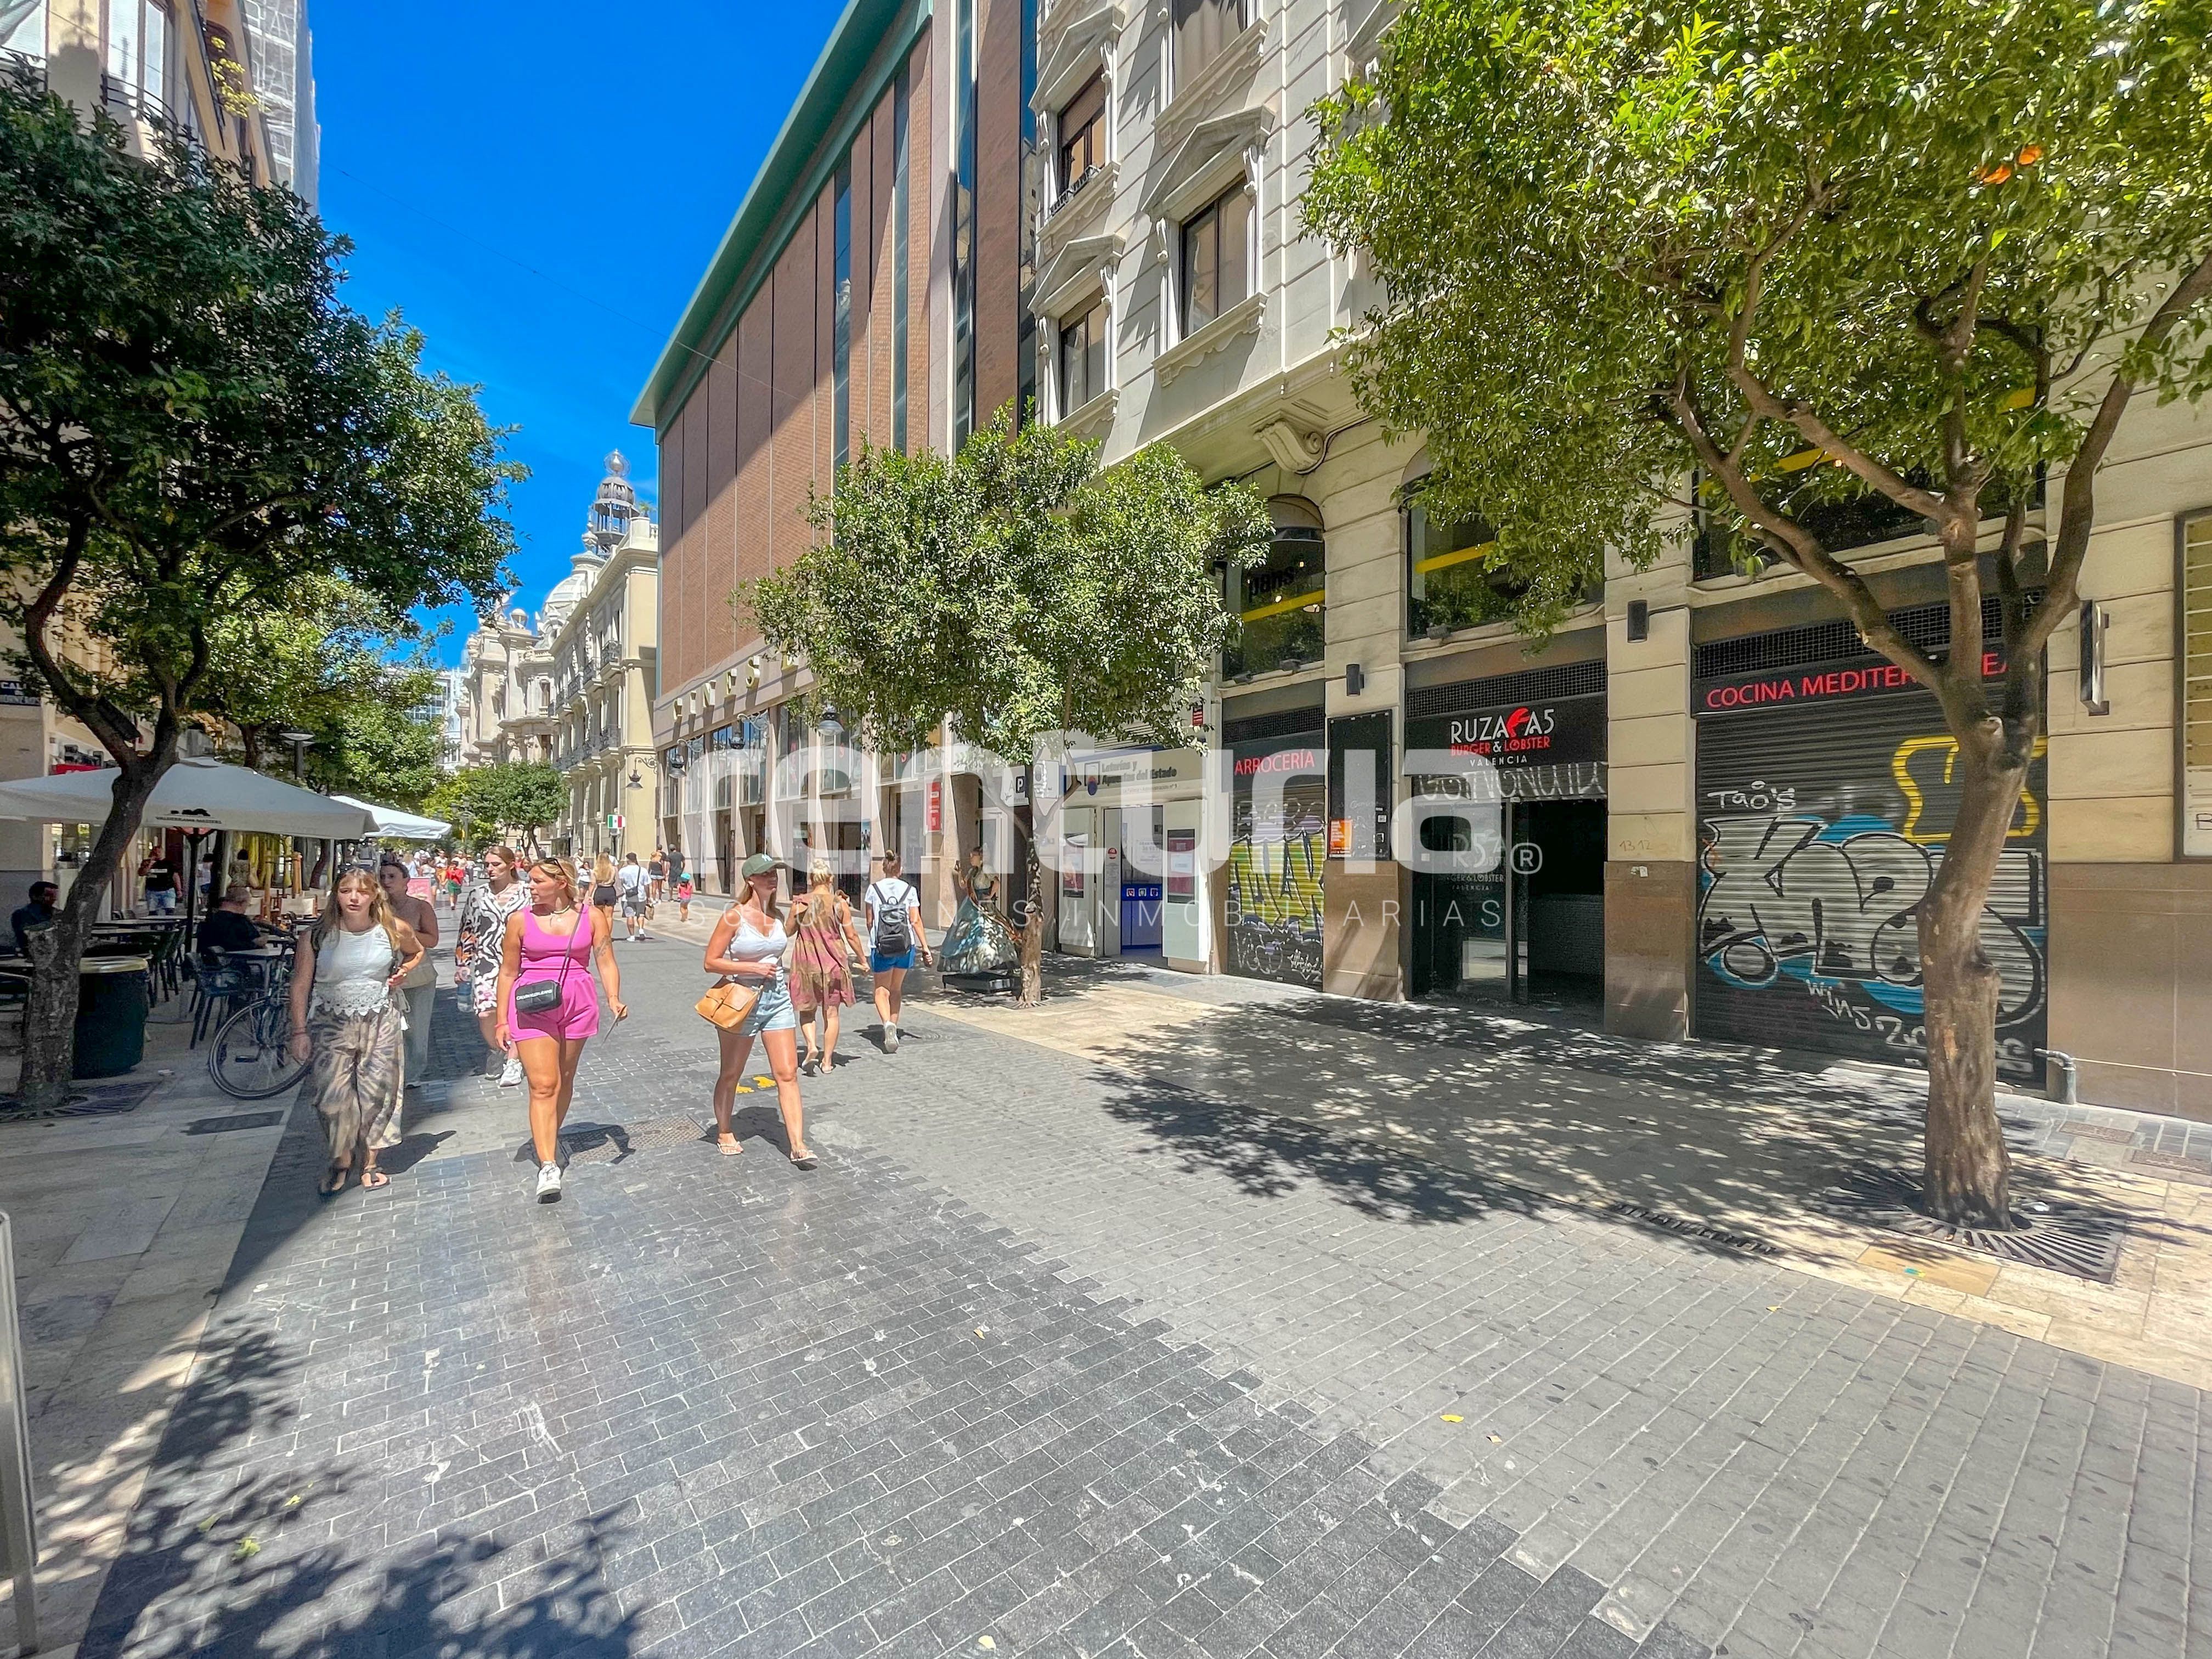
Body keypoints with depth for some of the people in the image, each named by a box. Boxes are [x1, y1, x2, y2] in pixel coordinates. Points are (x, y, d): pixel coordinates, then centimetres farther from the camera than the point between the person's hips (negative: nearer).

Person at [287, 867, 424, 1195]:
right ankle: (340, 1162, 16)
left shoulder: (393, 930, -3)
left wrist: (401, 973, 0)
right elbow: (301, 985, -2)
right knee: (332, 1094, -7)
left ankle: (369, 1164, 21)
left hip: (379, 1022, 1)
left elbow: (417, 951, 19)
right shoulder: (319, 935, -6)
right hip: (331, 1023, -1)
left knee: (376, 1094, 5)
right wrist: (300, 1031, -5)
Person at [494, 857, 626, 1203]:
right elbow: (508, 973, 6)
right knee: (542, 1084, -8)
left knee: (564, 1080, 15)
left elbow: (606, 962, -1)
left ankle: (550, 1138, 36)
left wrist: (614, 997, -17)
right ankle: (548, 1166, -9)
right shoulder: (520, 920, 0)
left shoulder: (591, 916, 0)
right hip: (532, 1007, -1)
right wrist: (502, 1020, 6)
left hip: (577, 1004, 1)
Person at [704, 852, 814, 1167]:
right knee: (731, 1074, 15)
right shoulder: (734, 917, -12)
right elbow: (711, 962, -13)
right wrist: (754, 968, -18)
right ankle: (723, 1133, 37)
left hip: (778, 999, 4)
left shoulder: (777, 917, 5)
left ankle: (797, 1146, -2)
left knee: (788, 1073, -2)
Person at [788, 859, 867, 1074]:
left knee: (807, 1010, 16)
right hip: (834, 963, 0)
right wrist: (862, 960, 8)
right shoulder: (840, 903, -7)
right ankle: (827, 1060, 14)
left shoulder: (800, 904, -8)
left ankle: (811, 1046, -7)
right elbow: (852, 936, -4)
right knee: (831, 1012, 10)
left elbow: (789, 931, 6)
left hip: (807, 963, 0)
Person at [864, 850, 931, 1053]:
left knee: (882, 990, 6)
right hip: (905, 945, 2)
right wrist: (925, 946, 1)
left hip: (881, 946, -2)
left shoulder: (873, 888, -1)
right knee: (896, 989, 19)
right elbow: (916, 921, -3)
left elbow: (870, 921, 3)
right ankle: (893, 1028, 23)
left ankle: (888, 1024, -18)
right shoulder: (909, 889, -1)